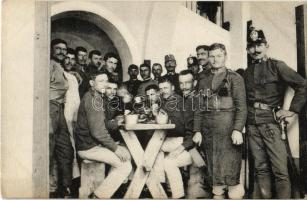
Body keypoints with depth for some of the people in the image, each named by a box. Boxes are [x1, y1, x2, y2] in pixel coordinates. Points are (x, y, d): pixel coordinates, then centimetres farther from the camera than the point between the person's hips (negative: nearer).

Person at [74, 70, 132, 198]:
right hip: (89, 147, -10)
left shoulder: (92, 97, 15)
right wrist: (115, 148, -16)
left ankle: (108, 187, 15)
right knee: (125, 166, -12)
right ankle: (98, 196, -2)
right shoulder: (94, 99, -19)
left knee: (126, 153, 11)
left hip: (92, 143, 10)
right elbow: (98, 131, -24)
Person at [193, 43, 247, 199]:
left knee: (229, 174, -5)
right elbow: (199, 108, 13)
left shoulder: (235, 78, 4)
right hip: (208, 130, 4)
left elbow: (241, 106, -3)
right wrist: (197, 130, 4)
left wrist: (238, 129, -15)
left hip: (228, 129, -3)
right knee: (214, 173, 8)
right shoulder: (203, 81, 16)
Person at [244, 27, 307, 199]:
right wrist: (245, 118, 10)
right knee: (261, 168, 10)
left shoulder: (277, 66, 0)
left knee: (280, 170, -4)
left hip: (271, 122, -4)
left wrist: (293, 110, -6)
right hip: (252, 124, 4)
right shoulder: (247, 72, 13)